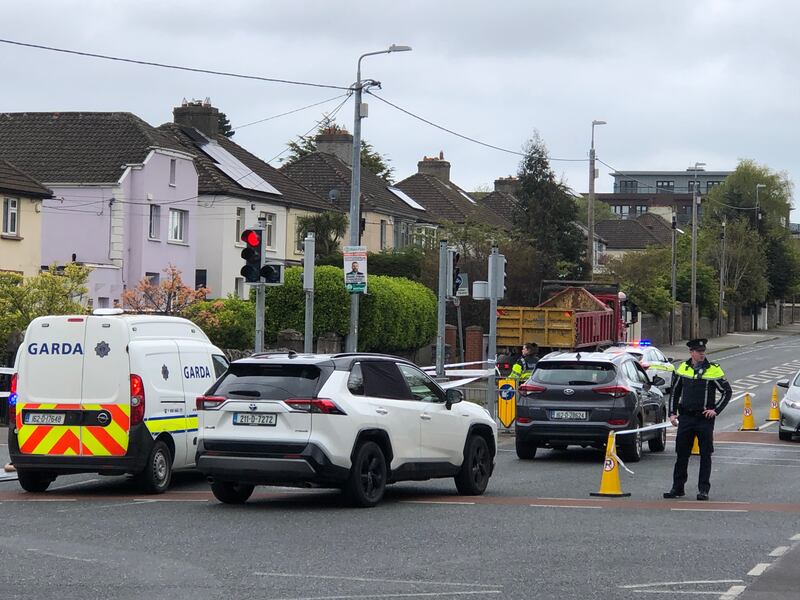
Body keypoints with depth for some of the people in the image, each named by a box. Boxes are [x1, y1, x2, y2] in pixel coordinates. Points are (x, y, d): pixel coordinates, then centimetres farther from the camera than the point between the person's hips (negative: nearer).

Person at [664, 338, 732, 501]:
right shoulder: (683, 368, 7)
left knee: (705, 455, 0)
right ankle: (677, 488, 13)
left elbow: (727, 392, 3)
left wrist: (716, 410, -6)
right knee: (681, 454, 5)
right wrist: (673, 413, 9)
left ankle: (703, 489, 5)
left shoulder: (714, 370, -3)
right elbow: (675, 392, 17)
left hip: (705, 419, -3)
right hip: (685, 417, 3)